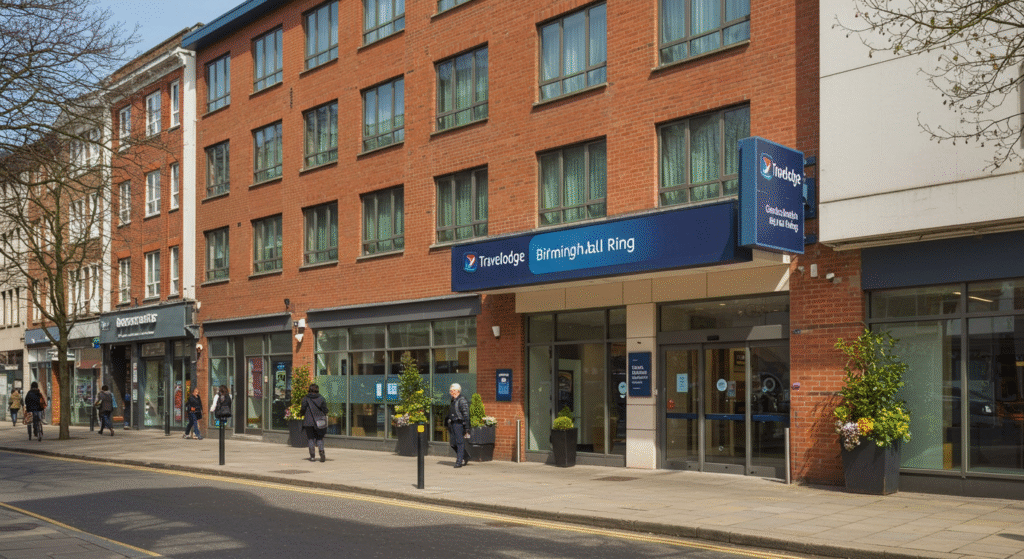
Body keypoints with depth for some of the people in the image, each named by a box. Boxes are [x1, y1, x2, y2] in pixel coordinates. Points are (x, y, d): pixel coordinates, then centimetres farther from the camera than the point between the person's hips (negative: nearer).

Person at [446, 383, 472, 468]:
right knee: (452, 443, 8)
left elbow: (466, 414, -13)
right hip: (452, 424, 9)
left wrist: (466, 428, -16)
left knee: (460, 443, -5)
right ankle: (466, 456, 23)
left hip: (459, 424, -9)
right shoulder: (453, 400, 18)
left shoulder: (462, 400, -9)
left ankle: (459, 461, -1)